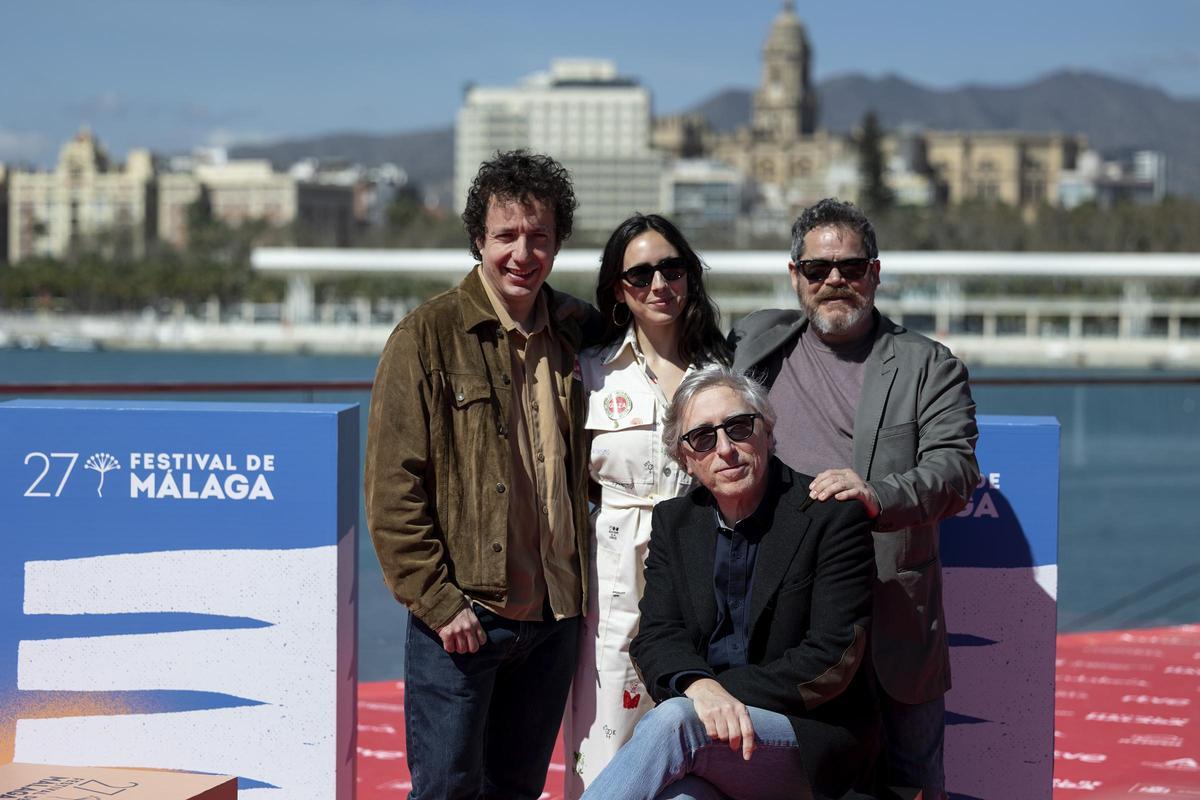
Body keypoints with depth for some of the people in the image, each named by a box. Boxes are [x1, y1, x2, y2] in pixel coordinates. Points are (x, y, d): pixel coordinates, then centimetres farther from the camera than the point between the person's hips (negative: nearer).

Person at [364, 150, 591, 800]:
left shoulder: (570, 339, 9)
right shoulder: (429, 336, -7)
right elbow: (392, 489, -10)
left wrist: (576, 588, 10)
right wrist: (438, 601, -15)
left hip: (553, 618, 5)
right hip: (462, 618, -5)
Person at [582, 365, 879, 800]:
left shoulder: (833, 515, -4)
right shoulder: (673, 521, 12)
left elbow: (833, 658, -9)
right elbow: (656, 637, 4)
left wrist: (725, 693, -15)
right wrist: (699, 687, -20)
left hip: (813, 738, -2)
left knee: (674, 721, -32)